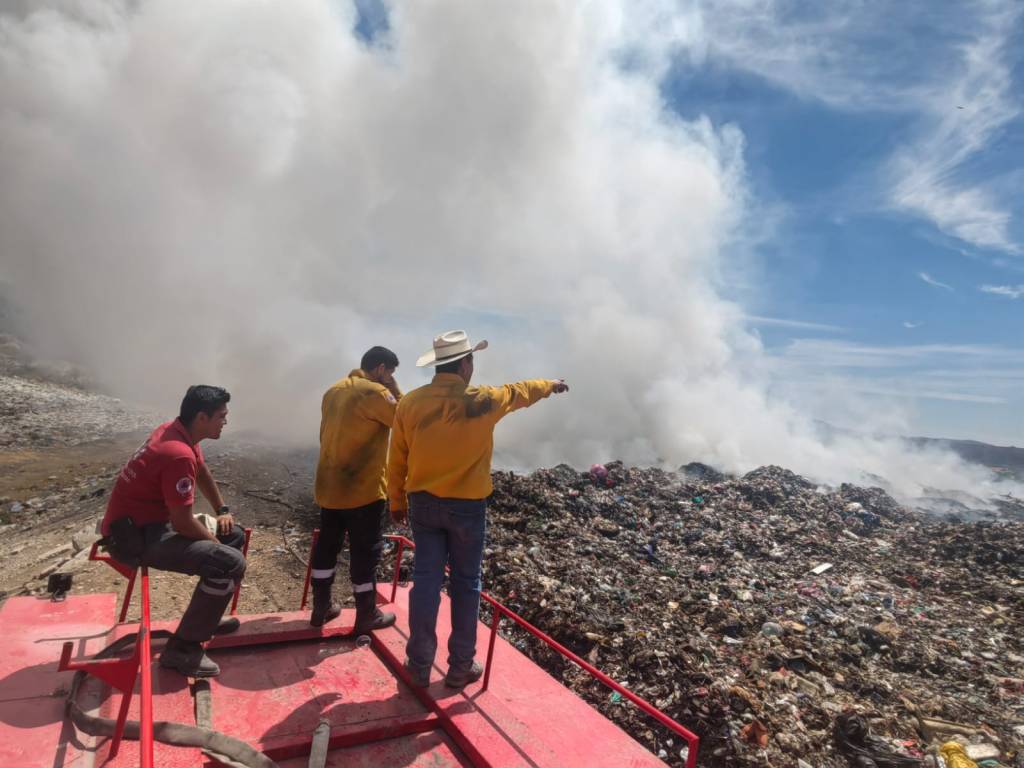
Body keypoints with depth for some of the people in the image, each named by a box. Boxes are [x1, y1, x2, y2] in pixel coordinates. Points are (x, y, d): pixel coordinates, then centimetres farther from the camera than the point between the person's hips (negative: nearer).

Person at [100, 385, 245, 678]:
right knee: (230, 562, -24)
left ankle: (206, 617, 25)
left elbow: (203, 474, 22)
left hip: (153, 521, 10)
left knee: (235, 535, 14)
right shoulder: (178, 453, -28)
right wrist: (213, 540, -6)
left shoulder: (177, 432, 3)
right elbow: (183, 523, -25)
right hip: (133, 535, -10)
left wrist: (222, 510, 16)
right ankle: (182, 648, -9)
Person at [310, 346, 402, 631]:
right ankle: (367, 615, 15)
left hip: (328, 486, 8)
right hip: (363, 489, -8)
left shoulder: (333, 390, 10)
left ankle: (321, 608, 29)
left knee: (327, 545, 17)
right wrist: (393, 388, -5)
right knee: (365, 551, 4)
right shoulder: (375, 393, -17)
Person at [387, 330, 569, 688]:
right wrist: (551, 384, 29)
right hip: (467, 506, -2)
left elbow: (397, 460, 2)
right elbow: (521, 391, 9)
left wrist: (397, 501, 15)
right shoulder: (481, 401, -11)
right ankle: (461, 667, 22)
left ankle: (419, 665, 19)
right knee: (465, 585, 10)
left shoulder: (410, 403, -4)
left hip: (423, 503, 3)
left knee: (426, 580, 9)